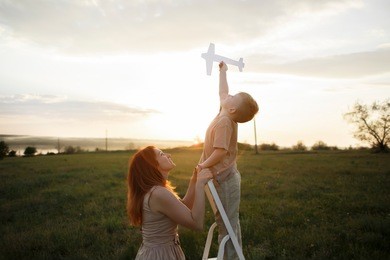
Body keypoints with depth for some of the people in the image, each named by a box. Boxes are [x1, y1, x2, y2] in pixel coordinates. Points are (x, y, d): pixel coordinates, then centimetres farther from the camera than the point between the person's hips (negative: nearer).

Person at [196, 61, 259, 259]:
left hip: (225, 179, -9)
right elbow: (223, 93, 21)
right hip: (226, 177, 9)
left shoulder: (224, 121, -21)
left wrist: (203, 166, -18)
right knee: (228, 223, 17)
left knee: (227, 225, -2)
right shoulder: (227, 115, 4)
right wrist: (223, 71, 31)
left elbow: (220, 151, -28)